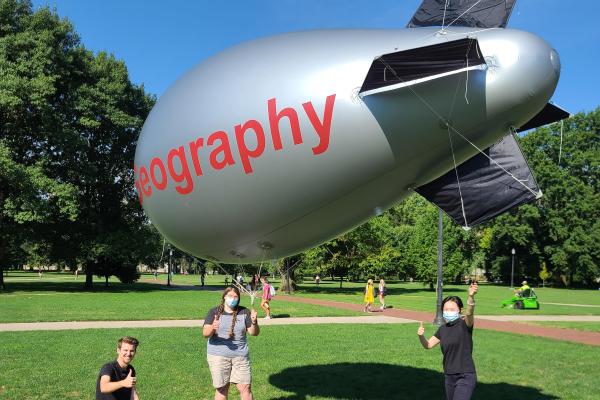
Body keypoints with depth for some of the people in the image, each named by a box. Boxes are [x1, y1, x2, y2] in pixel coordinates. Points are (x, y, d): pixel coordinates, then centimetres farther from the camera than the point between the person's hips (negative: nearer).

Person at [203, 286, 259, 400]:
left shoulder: (244, 312, 1)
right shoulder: (214, 312, -3)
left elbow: (254, 333, -2)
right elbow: (205, 333, -12)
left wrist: (254, 322, -23)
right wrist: (212, 328, -35)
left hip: (240, 355, 1)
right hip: (218, 356, -1)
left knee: (246, 387, 1)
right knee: (222, 389, 5)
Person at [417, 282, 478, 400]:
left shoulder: (464, 324, -11)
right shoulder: (443, 329, 7)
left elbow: (469, 313, -33)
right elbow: (428, 345, 15)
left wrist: (471, 296, -53)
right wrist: (421, 336, -8)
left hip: (465, 377, -7)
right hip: (449, 377, 7)